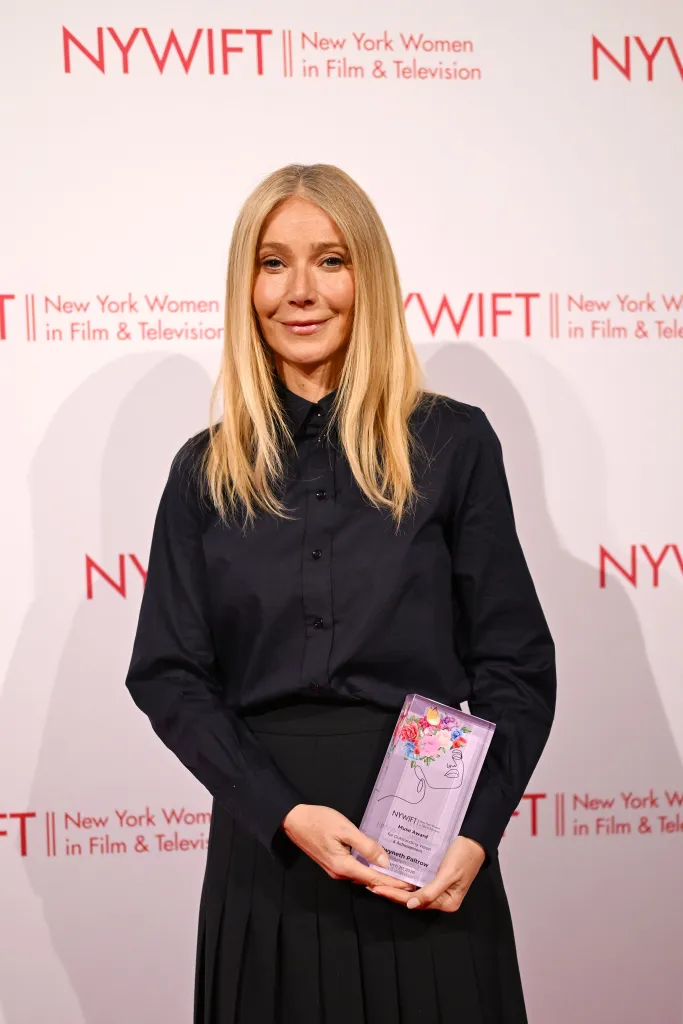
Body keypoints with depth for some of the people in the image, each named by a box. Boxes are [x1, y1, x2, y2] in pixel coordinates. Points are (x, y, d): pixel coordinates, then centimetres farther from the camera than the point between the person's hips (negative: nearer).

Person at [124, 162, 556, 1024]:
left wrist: (475, 830, -13)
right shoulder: (207, 469, 3)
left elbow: (515, 662, -2)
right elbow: (168, 673, 1)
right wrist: (283, 813, -12)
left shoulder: (452, 442, -2)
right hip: (266, 839, 1)